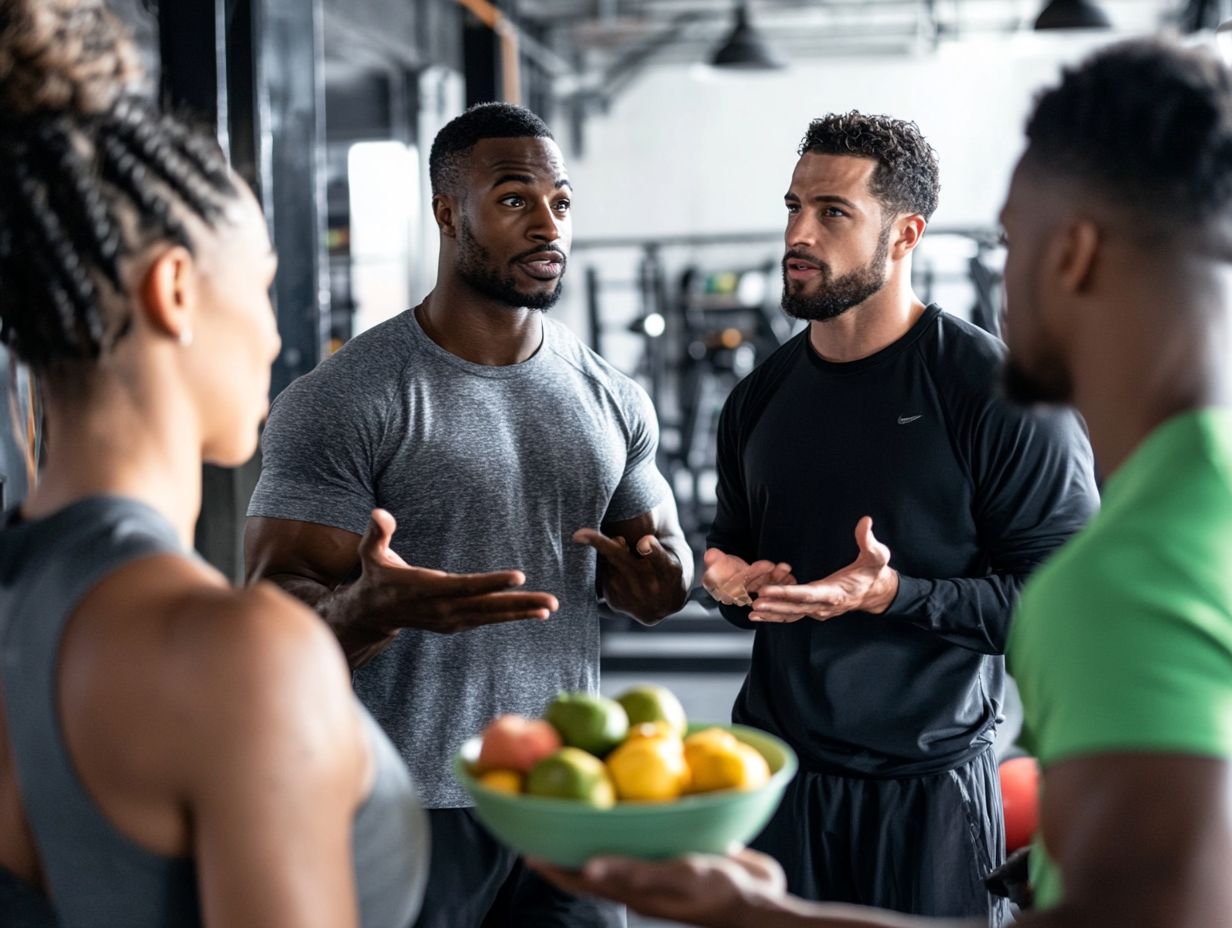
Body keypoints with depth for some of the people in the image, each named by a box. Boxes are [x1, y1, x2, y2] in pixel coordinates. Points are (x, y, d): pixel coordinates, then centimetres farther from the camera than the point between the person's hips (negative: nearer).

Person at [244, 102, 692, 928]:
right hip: (413, 807, -4)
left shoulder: (613, 398, 5)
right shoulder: (341, 400, -11)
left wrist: (660, 577, -12)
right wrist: (374, 607, -36)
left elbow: (659, 567, 13)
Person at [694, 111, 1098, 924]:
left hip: (928, 789, -4)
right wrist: (731, 583, -3)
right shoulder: (760, 398, 7)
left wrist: (891, 593, -24)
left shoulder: (998, 391, -12)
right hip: (775, 768, 5)